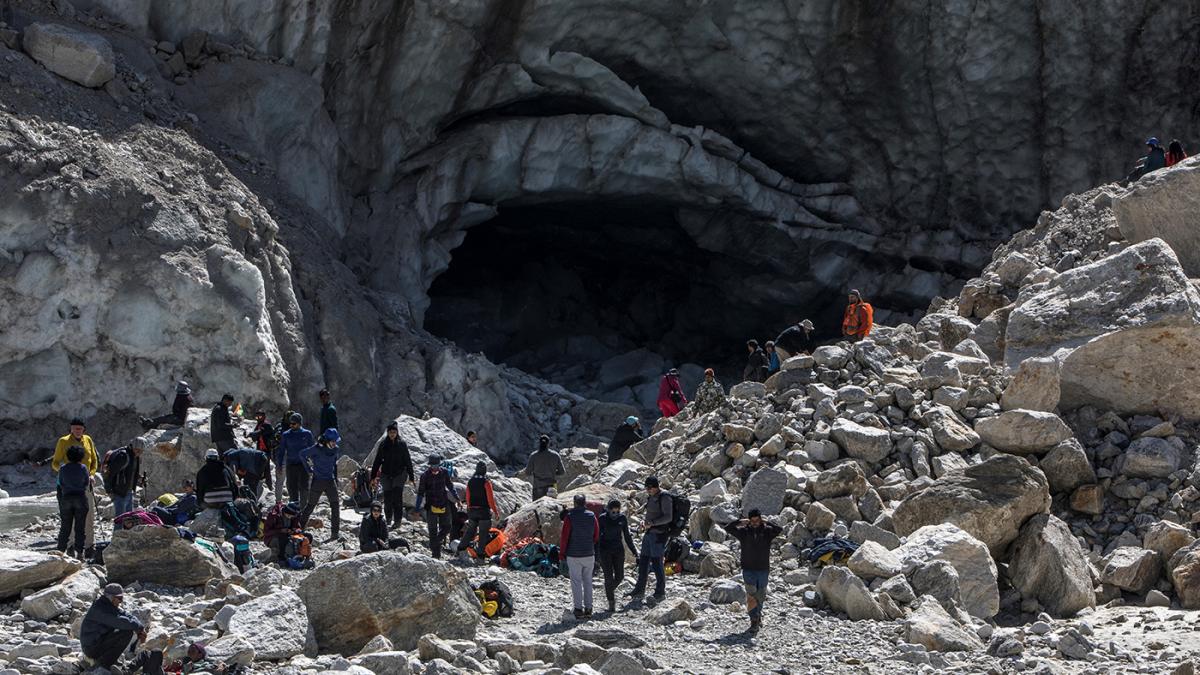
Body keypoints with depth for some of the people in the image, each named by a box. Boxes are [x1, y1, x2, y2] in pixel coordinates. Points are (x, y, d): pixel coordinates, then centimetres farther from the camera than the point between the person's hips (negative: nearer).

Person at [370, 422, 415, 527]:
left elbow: (408, 460, 3)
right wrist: (373, 475, 7)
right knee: (387, 497, 5)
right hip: (386, 474, 2)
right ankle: (388, 519, 21)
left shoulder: (402, 444, 0)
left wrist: (411, 476, 2)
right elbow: (377, 460, 9)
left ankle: (398, 520, -11)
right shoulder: (383, 444, 5)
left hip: (399, 473, -2)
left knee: (397, 496, -13)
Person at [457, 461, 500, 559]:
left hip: (472, 510, 5)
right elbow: (490, 499, -13)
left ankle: (461, 547, 16)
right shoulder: (486, 482, -13)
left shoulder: (470, 482, 4)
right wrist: (495, 512, -7)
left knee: (470, 530, 19)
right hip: (484, 511, -5)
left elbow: (468, 498, 11)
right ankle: (480, 553, 2)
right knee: (484, 532, 3)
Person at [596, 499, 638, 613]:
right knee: (608, 577, -6)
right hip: (605, 550, -3)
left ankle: (610, 590, 33)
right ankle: (611, 603, 3)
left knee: (619, 576, 2)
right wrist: (596, 555, -14)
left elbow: (627, 536, 8)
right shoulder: (602, 519, -11)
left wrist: (634, 551, 9)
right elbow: (597, 537, -9)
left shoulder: (622, 518, -2)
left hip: (618, 550, 3)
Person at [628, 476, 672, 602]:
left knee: (657, 563, -6)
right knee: (643, 561, 8)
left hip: (659, 535, -9)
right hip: (649, 533, 9)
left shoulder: (664, 498, -13)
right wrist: (645, 523, 6)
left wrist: (652, 523, -25)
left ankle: (660, 592, 4)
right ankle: (639, 590, 13)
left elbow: (668, 517, -18)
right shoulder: (650, 497, 14)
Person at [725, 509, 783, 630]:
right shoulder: (744, 531, 0)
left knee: (761, 596, 12)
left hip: (763, 569, 1)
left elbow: (779, 529, -17)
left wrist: (767, 523, -15)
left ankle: (758, 615, 35)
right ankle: (754, 620, -5)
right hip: (748, 569, -1)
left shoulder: (766, 531, 0)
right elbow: (728, 528, -8)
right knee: (751, 595, -9)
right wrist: (740, 522, -12)